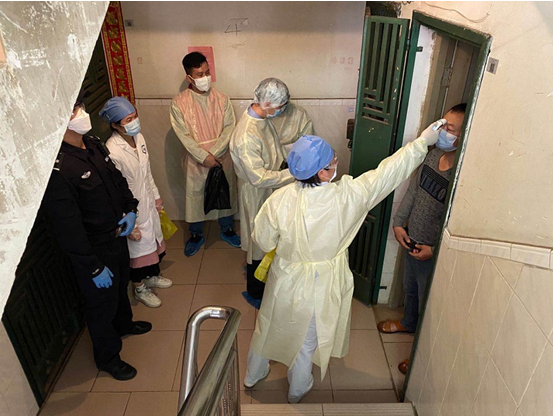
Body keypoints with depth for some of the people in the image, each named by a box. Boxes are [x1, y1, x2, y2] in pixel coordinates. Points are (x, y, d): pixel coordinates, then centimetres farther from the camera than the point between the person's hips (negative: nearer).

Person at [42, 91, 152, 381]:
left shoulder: (93, 145, -3)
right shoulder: (57, 169, -30)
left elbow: (117, 179, 11)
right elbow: (68, 227, -28)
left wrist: (130, 209, -4)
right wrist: (94, 267, -22)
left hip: (117, 235, 8)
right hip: (95, 250, -8)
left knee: (121, 285, 30)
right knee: (102, 304, 13)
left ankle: (124, 324, 59)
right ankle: (107, 358, 38)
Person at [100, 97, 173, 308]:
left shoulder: (138, 137, -6)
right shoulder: (112, 152, -29)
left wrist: (156, 196, 15)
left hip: (148, 203, 7)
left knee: (154, 241, 25)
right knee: (139, 248, 13)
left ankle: (152, 276, 52)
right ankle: (140, 289, 40)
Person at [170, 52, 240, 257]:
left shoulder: (221, 98, -5)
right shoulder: (179, 103, -10)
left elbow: (229, 128, -8)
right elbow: (183, 135, -12)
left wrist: (214, 153, -18)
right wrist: (204, 156, -20)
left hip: (222, 158, 2)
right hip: (196, 160, -1)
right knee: (195, 196, 13)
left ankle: (227, 229, 39)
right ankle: (196, 235, 34)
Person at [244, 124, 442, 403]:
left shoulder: (280, 199, -24)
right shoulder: (348, 196, -28)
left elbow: (263, 241, -11)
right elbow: (388, 173, -17)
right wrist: (422, 142, -4)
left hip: (285, 282, 2)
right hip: (319, 288, -1)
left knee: (269, 327, 27)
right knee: (308, 340, 24)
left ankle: (253, 375, 53)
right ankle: (297, 390, 50)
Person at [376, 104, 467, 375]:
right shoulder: (434, 154, -6)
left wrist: (435, 250, -21)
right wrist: (398, 222, 3)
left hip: (434, 253, -7)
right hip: (412, 241, 7)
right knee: (409, 287, 30)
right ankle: (408, 323, 59)